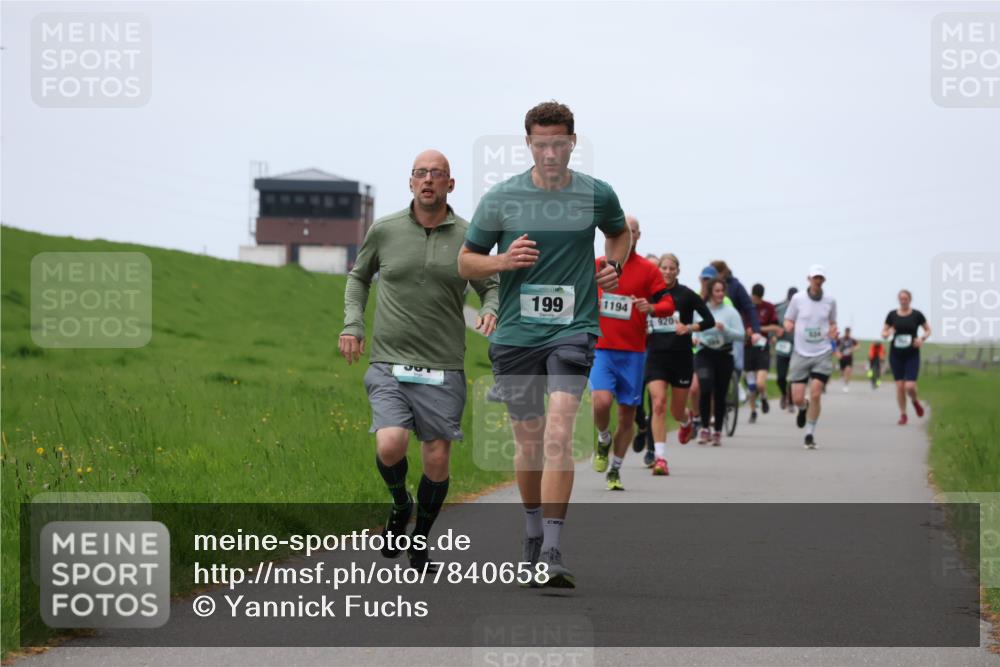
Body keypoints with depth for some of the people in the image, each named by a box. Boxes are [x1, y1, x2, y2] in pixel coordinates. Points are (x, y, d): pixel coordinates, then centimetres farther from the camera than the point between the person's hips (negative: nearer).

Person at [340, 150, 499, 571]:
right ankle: (400, 505, 14)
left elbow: (490, 286, 15)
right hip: (389, 364, -1)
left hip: (443, 368, 1)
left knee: (437, 461, 1)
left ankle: (421, 539, 24)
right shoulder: (384, 230, 4)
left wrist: (491, 311, -7)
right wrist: (352, 323, 8)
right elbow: (359, 276, 21)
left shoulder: (468, 237, 4)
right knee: (390, 446, -19)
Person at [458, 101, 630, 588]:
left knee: (558, 433, -17)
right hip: (515, 332, 2)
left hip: (573, 329, -1)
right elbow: (465, 262, 7)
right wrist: (503, 261, -12)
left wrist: (614, 265, 4)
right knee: (528, 438, 10)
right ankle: (533, 530, 33)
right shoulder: (500, 198, -1)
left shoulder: (597, 195, 1)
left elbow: (619, 233, 24)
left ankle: (551, 552, -20)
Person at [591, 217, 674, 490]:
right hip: (600, 349, 0)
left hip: (633, 352, 0)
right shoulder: (596, 266, 7)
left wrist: (651, 308, -22)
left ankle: (614, 471, 17)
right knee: (602, 401, -22)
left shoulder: (648, 270, 3)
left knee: (627, 412, 3)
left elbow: (668, 304, -2)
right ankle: (603, 440, 10)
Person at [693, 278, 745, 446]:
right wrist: (693, 338, -1)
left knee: (720, 394, 6)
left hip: (724, 356, 0)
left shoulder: (730, 312, -1)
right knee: (705, 388, -21)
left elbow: (741, 335, -6)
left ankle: (718, 432, 20)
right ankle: (705, 428, -11)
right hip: (704, 354, 0)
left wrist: (725, 329, -20)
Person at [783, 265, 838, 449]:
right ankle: (803, 407, 37)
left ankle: (810, 434, 0)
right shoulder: (798, 299, -1)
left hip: (822, 354, 0)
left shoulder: (830, 301, 3)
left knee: (815, 394, -13)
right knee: (797, 398, -2)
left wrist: (833, 332, -6)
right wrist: (788, 326, -16)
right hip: (801, 353, 0)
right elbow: (788, 320, 8)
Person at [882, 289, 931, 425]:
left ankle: (915, 401, 22)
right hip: (896, 354, 2)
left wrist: (922, 338, -12)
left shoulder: (917, 315, -1)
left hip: (912, 354, -2)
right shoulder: (892, 315, 3)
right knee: (899, 386, 0)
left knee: (910, 386, -12)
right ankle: (903, 414, 14)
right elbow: (883, 333, 10)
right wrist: (887, 334, -14)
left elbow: (928, 330, 8)